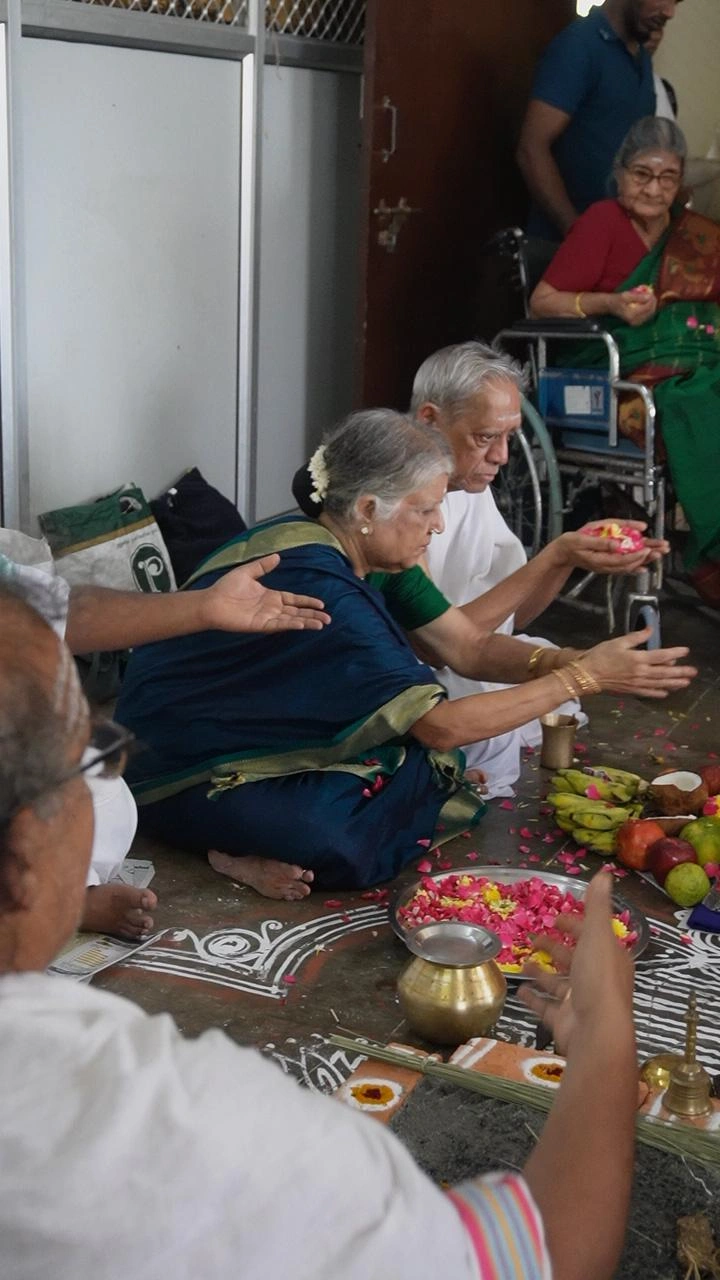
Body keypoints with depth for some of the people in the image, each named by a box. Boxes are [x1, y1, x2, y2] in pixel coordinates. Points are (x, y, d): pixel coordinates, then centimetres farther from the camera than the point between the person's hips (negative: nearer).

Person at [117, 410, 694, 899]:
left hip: (280, 740, 10)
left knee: (434, 772, -8)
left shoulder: (367, 553, -3)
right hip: (189, 776, -10)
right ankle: (244, 853, -7)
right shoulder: (315, 583, -31)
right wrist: (584, 677, -26)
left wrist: (573, 661, -18)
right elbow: (445, 724, -29)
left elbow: (470, 647, -1)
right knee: (349, 848, -33)